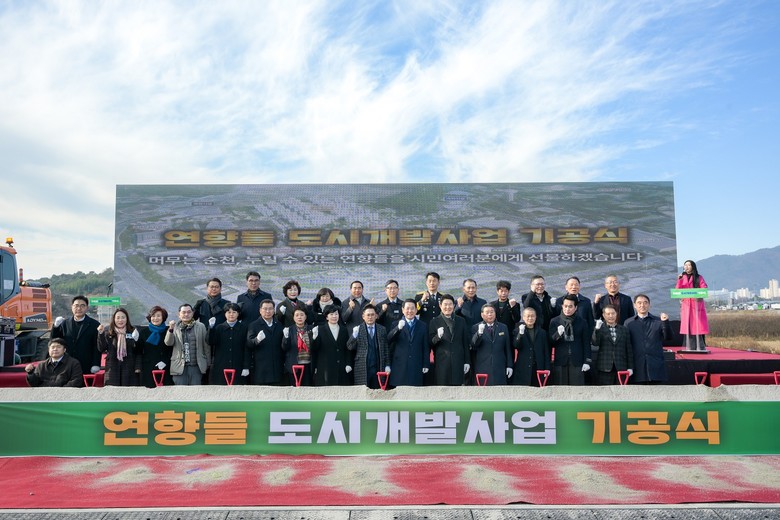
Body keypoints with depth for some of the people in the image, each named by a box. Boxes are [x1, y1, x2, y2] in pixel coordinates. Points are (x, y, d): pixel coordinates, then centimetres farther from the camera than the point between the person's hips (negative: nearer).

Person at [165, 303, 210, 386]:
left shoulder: (201, 327, 5)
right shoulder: (175, 327, 6)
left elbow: (206, 346, 7)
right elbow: (168, 343, -7)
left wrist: (208, 364, 7)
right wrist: (171, 329, -24)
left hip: (196, 367, 0)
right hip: (180, 367, 0)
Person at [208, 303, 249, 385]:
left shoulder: (243, 328, 4)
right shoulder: (219, 328, 8)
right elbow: (211, 342, -3)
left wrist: (246, 367, -4)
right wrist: (211, 328, -15)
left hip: (237, 369, -1)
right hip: (220, 368, 1)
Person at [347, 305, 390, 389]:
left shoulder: (382, 329, 10)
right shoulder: (358, 329, 4)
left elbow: (386, 349, 11)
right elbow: (350, 347, -3)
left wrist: (387, 365, 5)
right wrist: (354, 334, -20)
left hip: (378, 368, 2)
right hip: (362, 368, -2)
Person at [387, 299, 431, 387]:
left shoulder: (423, 326, 11)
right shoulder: (396, 324, 8)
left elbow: (426, 347, 9)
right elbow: (388, 340, -8)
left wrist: (426, 365, 3)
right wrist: (398, 328, -25)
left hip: (416, 367, 1)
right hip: (400, 366, -1)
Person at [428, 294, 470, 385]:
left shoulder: (461, 321, 12)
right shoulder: (435, 322, 4)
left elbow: (466, 343, 12)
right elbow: (430, 344, 0)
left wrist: (467, 361, 8)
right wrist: (438, 337, -20)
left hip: (458, 363, 2)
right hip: (441, 363, -2)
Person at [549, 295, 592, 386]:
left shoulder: (581, 322, 6)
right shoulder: (554, 321, 5)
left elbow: (586, 343, 7)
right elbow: (550, 343, 2)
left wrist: (587, 361, 0)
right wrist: (558, 334, -17)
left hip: (577, 362, 0)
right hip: (560, 361, 0)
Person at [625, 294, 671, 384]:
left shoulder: (658, 321, 9)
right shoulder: (628, 323, 8)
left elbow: (668, 337, -1)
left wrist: (665, 322, -16)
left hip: (655, 366, 0)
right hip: (637, 366, 0)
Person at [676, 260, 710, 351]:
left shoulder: (699, 278, 5)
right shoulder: (682, 278, 13)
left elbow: (704, 289, -6)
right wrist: (679, 280, -8)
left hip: (697, 304, -3)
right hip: (686, 305, 3)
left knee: (698, 325, -8)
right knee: (688, 325, -2)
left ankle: (700, 347, -6)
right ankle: (689, 347, 1)